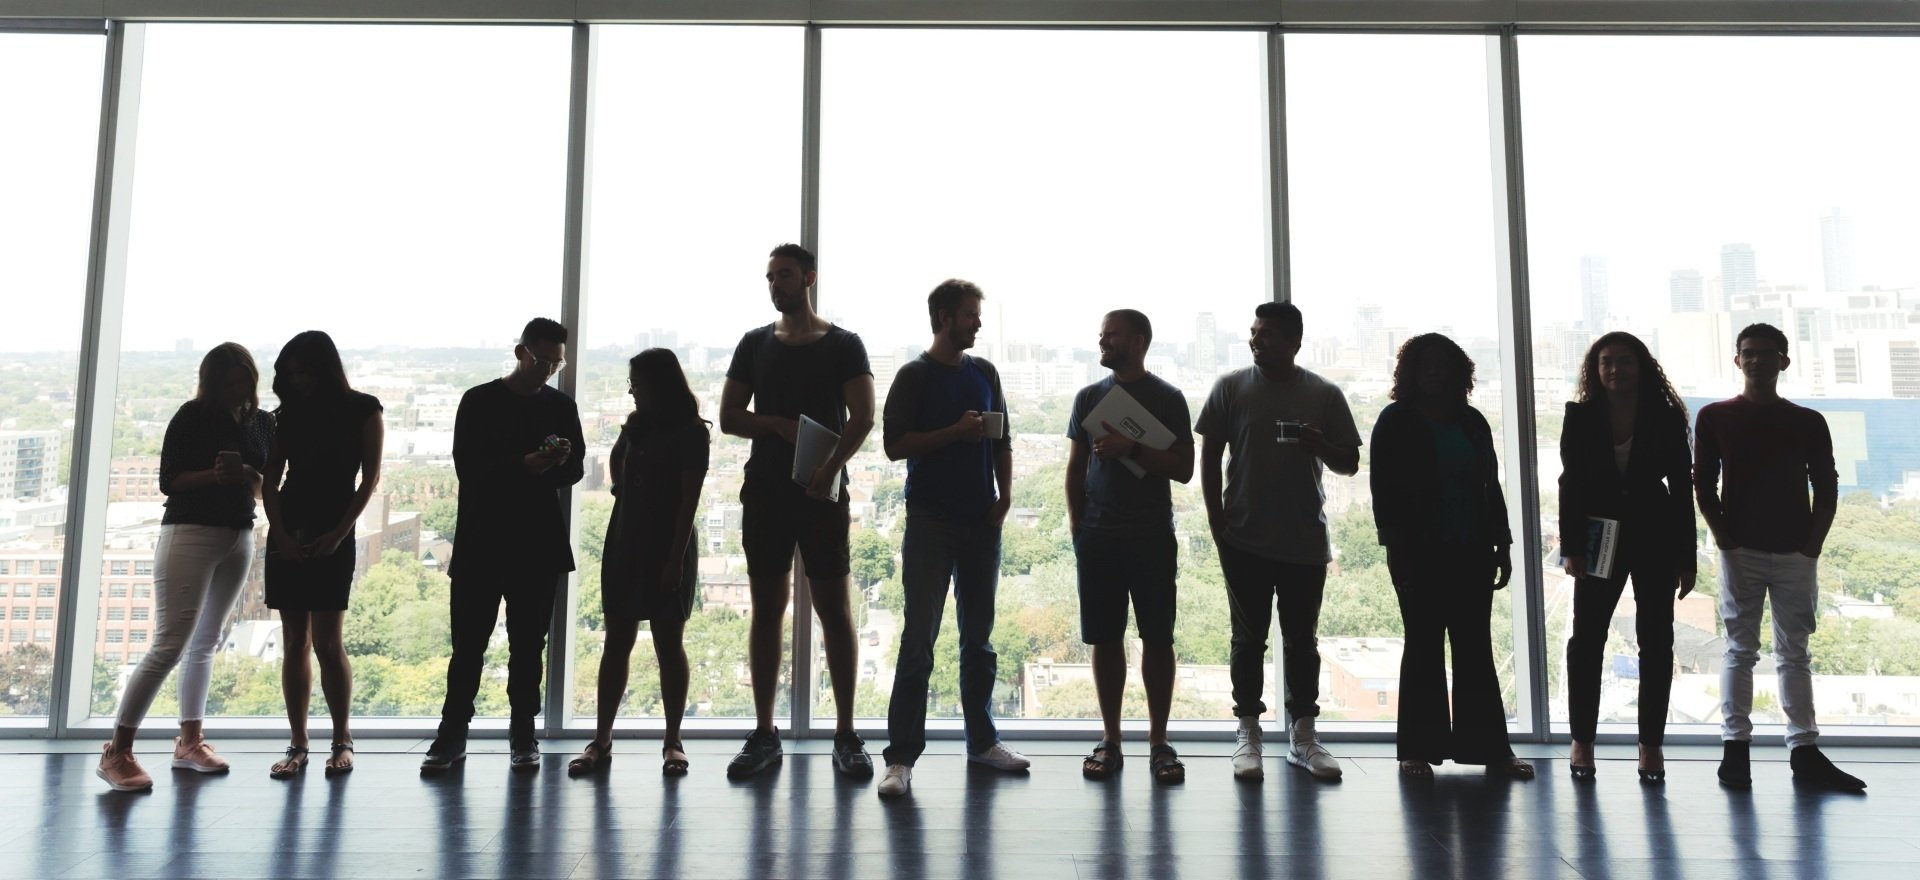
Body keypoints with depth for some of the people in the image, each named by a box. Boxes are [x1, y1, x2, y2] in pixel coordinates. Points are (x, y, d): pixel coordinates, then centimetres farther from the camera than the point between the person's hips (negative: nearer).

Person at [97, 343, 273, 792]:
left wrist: (248, 476, -8)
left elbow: (267, 483, 12)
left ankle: (189, 741, 18)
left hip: (240, 538, 5)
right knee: (169, 644, -12)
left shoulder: (262, 422, 10)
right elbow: (168, 480, -7)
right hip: (189, 533, -5)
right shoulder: (192, 415, -4)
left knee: (205, 642, 11)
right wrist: (215, 474, -22)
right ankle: (117, 751, -5)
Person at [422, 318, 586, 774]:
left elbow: (575, 471, 11)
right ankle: (452, 732, 14)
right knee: (468, 641, 2)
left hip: (538, 546, 2)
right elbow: (467, 466, -6)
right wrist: (524, 465, -20)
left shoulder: (561, 406, 9)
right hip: (481, 542, -2)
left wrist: (562, 461, -13)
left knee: (528, 643, 6)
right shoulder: (479, 401, 2)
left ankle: (523, 734, 14)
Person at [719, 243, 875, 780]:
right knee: (767, 608, 5)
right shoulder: (754, 344, 12)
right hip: (764, 492, 3)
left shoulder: (843, 345, 3)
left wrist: (831, 465, -23)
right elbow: (728, 418, 9)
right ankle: (764, 734, 13)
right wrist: (782, 426, -8)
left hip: (822, 493, -3)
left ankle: (846, 735, 4)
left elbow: (863, 417, -8)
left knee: (835, 608, -3)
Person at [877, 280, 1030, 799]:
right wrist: (956, 431, -16)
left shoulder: (985, 374, 14)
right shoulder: (914, 376, -1)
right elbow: (895, 445, -8)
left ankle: (982, 741, 24)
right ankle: (902, 756, -1)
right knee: (918, 640, -5)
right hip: (931, 522, -5)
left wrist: (1004, 494, 4)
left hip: (981, 522, 5)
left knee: (979, 638, 12)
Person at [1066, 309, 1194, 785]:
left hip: (1152, 538, -2)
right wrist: (1077, 527, 6)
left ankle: (1158, 741, 12)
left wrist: (1131, 447, -16)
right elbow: (1075, 468, 13)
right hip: (1098, 537, 3)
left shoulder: (1167, 398, 2)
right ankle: (1110, 740, 15)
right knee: (1105, 638, 5)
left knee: (1157, 639, 1)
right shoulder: (1089, 397, 11)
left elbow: (1183, 469, -4)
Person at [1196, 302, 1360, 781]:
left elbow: (1349, 464, 6)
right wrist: (1216, 519, -3)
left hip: (1305, 542, 1)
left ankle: (1303, 734, 21)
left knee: (1302, 639, 10)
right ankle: (1248, 732, 15)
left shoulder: (1325, 395, 3)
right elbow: (1210, 455, 4)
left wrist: (1320, 445, -15)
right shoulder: (1231, 387, 2)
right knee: (1249, 637, 5)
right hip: (1245, 540, -1)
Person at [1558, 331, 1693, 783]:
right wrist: (1570, 548, -9)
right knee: (1587, 637, 1)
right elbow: (1570, 485, -1)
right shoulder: (1581, 416, 0)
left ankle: (1651, 744, 15)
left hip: (1656, 539, 0)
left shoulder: (1666, 418, -1)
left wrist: (1685, 559, -3)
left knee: (1656, 641, 5)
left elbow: (1682, 489, 0)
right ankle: (1582, 741, 10)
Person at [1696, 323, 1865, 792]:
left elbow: (1826, 489, 7)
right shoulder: (1714, 417, 3)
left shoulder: (1808, 422, 7)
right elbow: (1703, 484, 2)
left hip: (1796, 554, 2)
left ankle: (1805, 752, 10)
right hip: (1740, 553, -2)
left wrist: (1813, 545, -4)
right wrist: (1724, 540, -7)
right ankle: (1735, 748, 2)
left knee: (1795, 653, 7)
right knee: (1740, 651, 1)